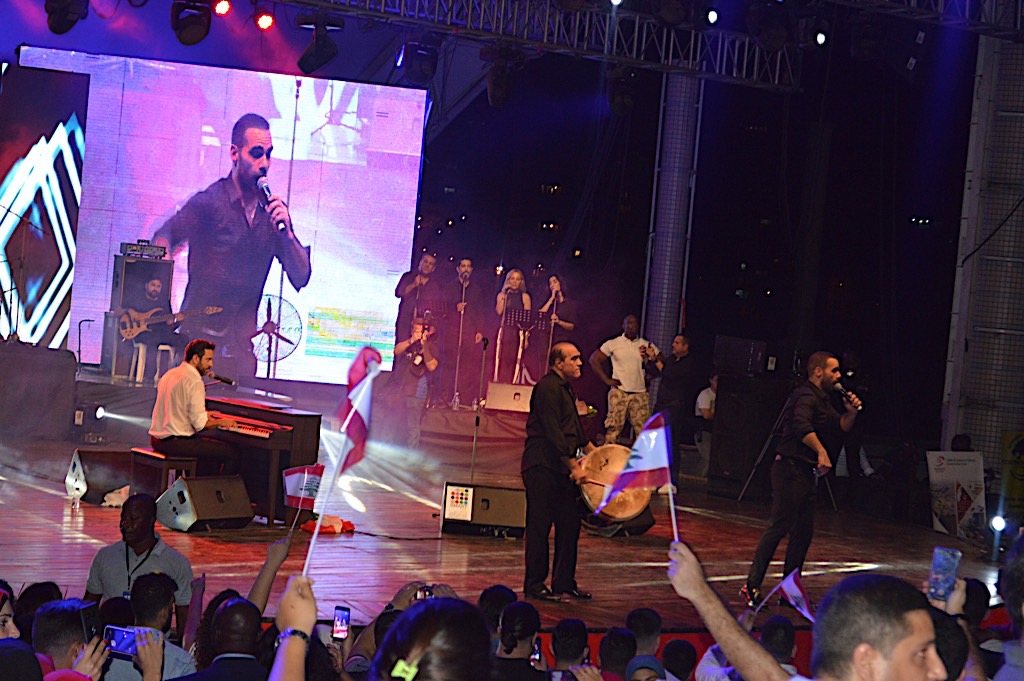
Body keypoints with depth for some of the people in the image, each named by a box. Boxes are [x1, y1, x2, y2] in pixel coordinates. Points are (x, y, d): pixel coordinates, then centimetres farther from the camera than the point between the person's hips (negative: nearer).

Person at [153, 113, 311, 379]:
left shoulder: (274, 209, 7)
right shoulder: (209, 202, -6)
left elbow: (301, 278, 6)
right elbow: (164, 237, -13)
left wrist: (285, 232, -10)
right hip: (200, 336, -4)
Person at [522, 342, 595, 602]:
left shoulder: (565, 387, 16)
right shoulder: (547, 388, -15)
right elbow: (553, 433, -21)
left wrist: (589, 447, 27)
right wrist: (574, 465, -22)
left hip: (561, 467, 10)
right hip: (542, 466, -10)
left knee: (569, 524, 10)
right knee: (540, 526, -4)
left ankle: (564, 582, 19)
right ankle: (535, 585, 3)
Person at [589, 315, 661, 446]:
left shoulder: (648, 346, 7)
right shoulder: (613, 343, 2)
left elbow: (662, 364, 15)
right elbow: (594, 360, 5)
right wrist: (606, 380, -1)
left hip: (640, 394, 2)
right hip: (619, 392, -2)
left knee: (643, 429, 0)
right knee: (613, 428, -5)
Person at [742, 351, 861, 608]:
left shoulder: (821, 399, 20)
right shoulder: (805, 396, -13)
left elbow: (841, 428, 24)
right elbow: (802, 425, -32)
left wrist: (850, 413, 5)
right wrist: (821, 451, -37)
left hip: (805, 472, 10)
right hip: (791, 469, -10)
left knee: (804, 531, 11)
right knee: (780, 526, -12)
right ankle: (752, 586, -10)